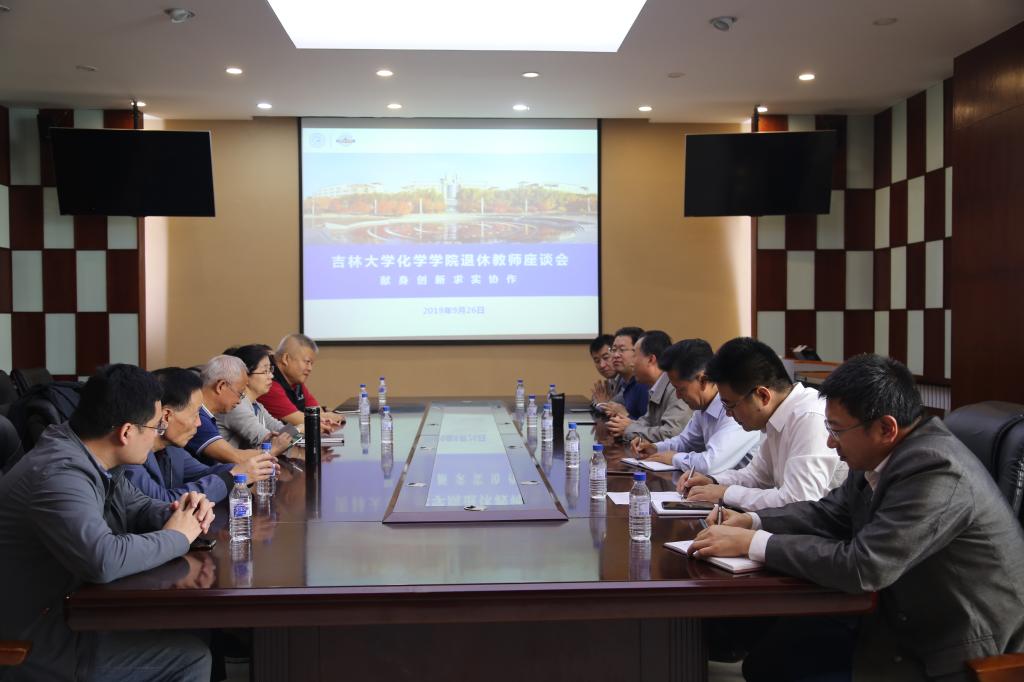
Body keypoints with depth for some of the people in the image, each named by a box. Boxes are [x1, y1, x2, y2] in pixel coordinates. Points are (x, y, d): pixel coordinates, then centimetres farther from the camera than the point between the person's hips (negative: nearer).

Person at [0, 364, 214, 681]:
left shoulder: (91, 456, 1)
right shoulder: (60, 474, -29)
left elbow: (137, 507, 17)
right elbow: (104, 560, -42)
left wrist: (176, 514, -7)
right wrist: (176, 537, -24)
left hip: (72, 602, 9)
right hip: (36, 633, -9)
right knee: (189, 656, -15)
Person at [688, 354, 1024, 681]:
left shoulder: (937, 471, -29)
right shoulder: (883, 453, -3)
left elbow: (862, 566, -32)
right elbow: (831, 512, 12)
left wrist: (753, 543, -25)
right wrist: (752, 521, -3)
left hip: (956, 652, -8)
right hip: (908, 619, 8)